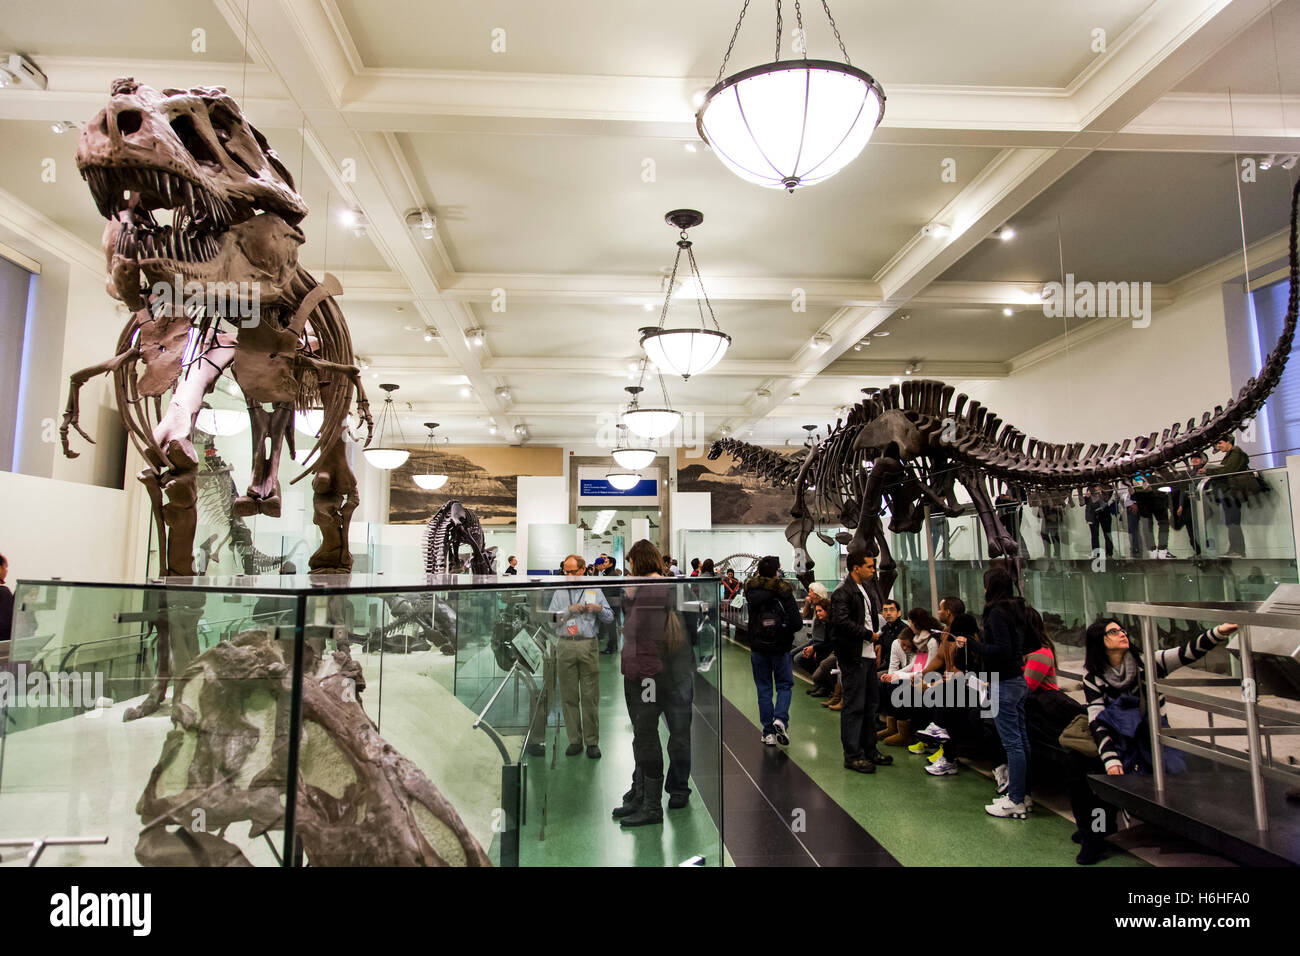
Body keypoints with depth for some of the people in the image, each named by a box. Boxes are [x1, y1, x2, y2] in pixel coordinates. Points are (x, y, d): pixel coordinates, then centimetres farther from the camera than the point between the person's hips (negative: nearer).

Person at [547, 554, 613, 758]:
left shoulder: (594, 591, 12)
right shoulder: (559, 592, 14)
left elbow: (610, 618, 11)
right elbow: (551, 617, 3)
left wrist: (599, 609, -9)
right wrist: (570, 610, -9)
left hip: (588, 645, -1)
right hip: (565, 646, 1)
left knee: (590, 695, -1)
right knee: (568, 696, 3)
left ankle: (592, 741, 6)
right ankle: (575, 740, 12)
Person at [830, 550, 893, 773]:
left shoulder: (867, 587, 15)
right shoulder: (843, 591, -15)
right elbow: (841, 622, -25)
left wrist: (876, 640, 12)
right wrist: (868, 635, -16)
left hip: (868, 654, 10)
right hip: (853, 656, -10)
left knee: (871, 703, 17)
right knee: (854, 706, -3)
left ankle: (869, 750, 28)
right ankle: (852, 755, 5)